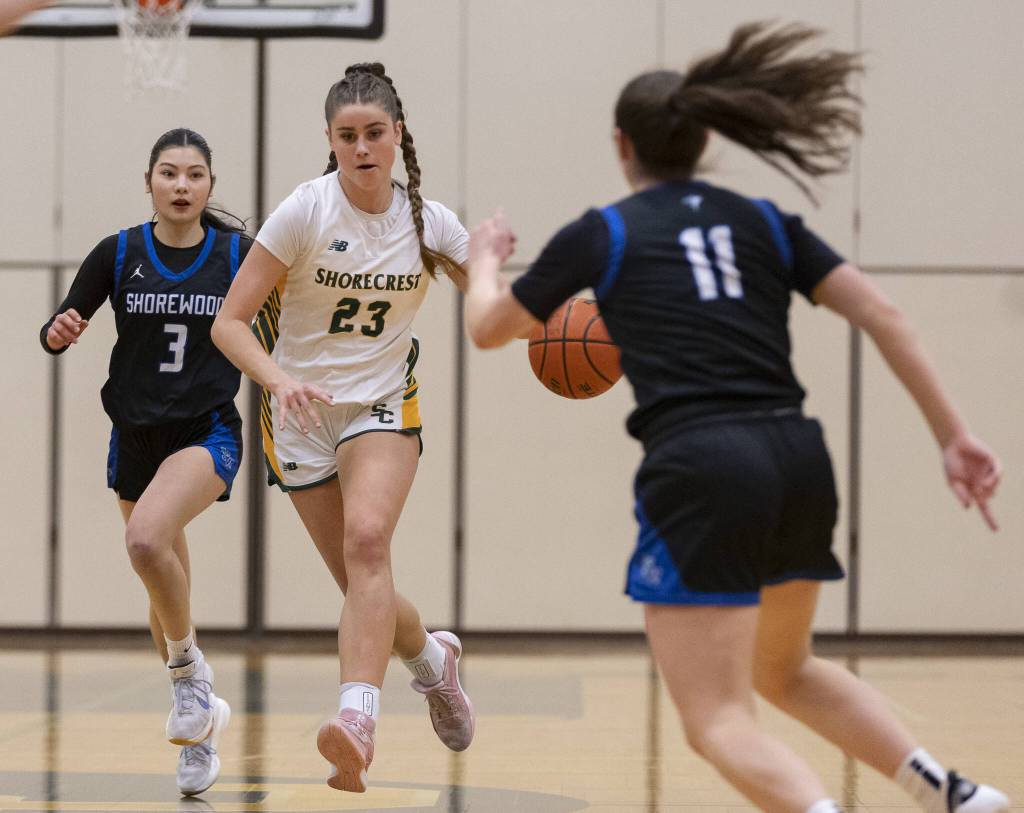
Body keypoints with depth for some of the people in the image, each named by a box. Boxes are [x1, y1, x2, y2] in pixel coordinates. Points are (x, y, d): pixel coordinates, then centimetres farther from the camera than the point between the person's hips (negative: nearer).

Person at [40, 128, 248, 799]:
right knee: (167, 598, 12)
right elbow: (58, 333, 3)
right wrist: (59, 332, -19)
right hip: (136, 435, 3)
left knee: (147, 538, -32)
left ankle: (189, 668, -9)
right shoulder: (118, 253, -2)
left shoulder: (238, 253, -5)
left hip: (209, 432, -3)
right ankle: (198, 733, 28)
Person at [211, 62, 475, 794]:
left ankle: (359, 719, -40)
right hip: (301, 412, 0)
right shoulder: (306, 210, -13)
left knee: (367, 541, -28)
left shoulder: (430, 222, -4)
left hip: (383, 404, 0)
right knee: (362, 582, 4)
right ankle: (433, 658, 37)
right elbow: (230, 323, -15)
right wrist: (278, 378, -34)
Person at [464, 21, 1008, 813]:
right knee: (786, 670, 29)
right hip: (799, 463, 5)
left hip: (701, 473, -5)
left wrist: (484, 261, 42)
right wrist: (954, 435, 7)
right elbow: (880, 313, 6)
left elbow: (488, 329, 20)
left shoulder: (601, 234, 7)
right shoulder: (763, 222, 16)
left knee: (719, 721, -2)